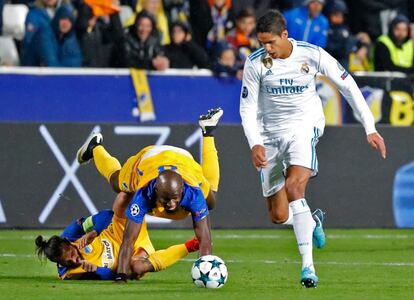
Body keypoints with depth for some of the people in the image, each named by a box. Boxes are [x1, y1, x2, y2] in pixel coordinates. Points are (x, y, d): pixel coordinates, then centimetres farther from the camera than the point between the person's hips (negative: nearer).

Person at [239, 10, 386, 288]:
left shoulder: (312, 55, -12)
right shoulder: (255, 63, -9)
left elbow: (348, 86, -2)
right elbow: (248, 107, -3)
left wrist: (370, 129, -3)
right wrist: (255, 144, -18)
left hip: (304, 127, -3)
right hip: (270, 134, 3)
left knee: (294, 186, -30)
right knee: (278, 216, 3)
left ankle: (308, 265, -30)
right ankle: (312, 221, 39)